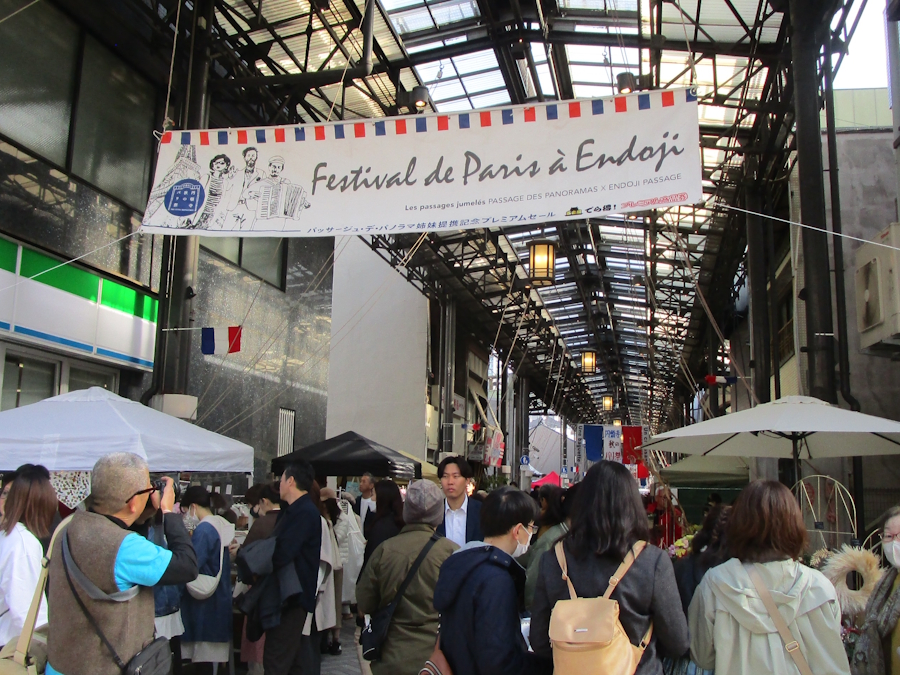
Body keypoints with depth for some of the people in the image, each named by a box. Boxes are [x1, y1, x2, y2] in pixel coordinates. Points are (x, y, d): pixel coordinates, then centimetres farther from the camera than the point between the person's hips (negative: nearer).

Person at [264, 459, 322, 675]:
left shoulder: (304, 513, -19)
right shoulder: (296, 510, 15)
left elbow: (281, 555, -25)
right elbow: (277, 546, 15)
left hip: (292, 596, -10)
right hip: (290, 594, 10)